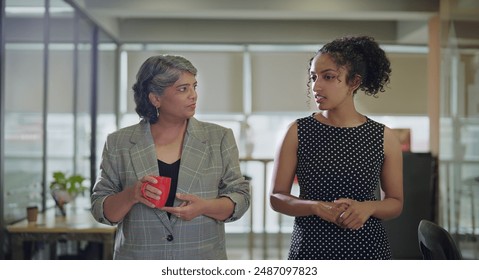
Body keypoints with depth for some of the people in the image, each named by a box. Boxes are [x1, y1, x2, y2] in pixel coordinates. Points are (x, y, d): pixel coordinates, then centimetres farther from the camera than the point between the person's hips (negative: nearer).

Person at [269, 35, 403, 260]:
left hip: (368, 248, 1)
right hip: (310, 247, 0)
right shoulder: (298, 131, -6)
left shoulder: (384, 137, -4)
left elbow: (396, 202, 4)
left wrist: (368, 207, -15)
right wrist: (317, 207, -19)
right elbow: (276, 197, -4)